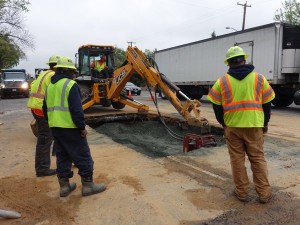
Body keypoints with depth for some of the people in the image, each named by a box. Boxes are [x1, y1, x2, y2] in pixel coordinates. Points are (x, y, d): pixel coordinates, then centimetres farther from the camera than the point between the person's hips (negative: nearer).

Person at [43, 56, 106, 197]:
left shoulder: (50, 86, 14)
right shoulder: (70, 85, -12)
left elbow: (46, 108, 19)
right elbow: (76, 109, -19)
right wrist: (82, 127, -13)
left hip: (55, 127, 8)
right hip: (70, 127, -8)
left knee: (62, 156, 15)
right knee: (82, 156, 1)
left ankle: (64, 186, 20)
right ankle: (88, 185, 8)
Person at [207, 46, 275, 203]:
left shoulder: (222, 81, 0)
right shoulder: (259, 78, 2)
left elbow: (217, 106, 2)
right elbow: (267, 103, 7)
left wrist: (223, 123, 15)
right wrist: (265, 123, 19)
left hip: (232, 126, 0)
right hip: (254, 126, 1)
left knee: (237, 159, 10)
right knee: (258, 158, 12)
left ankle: (242, 192, 19)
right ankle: (264, 193, 19)